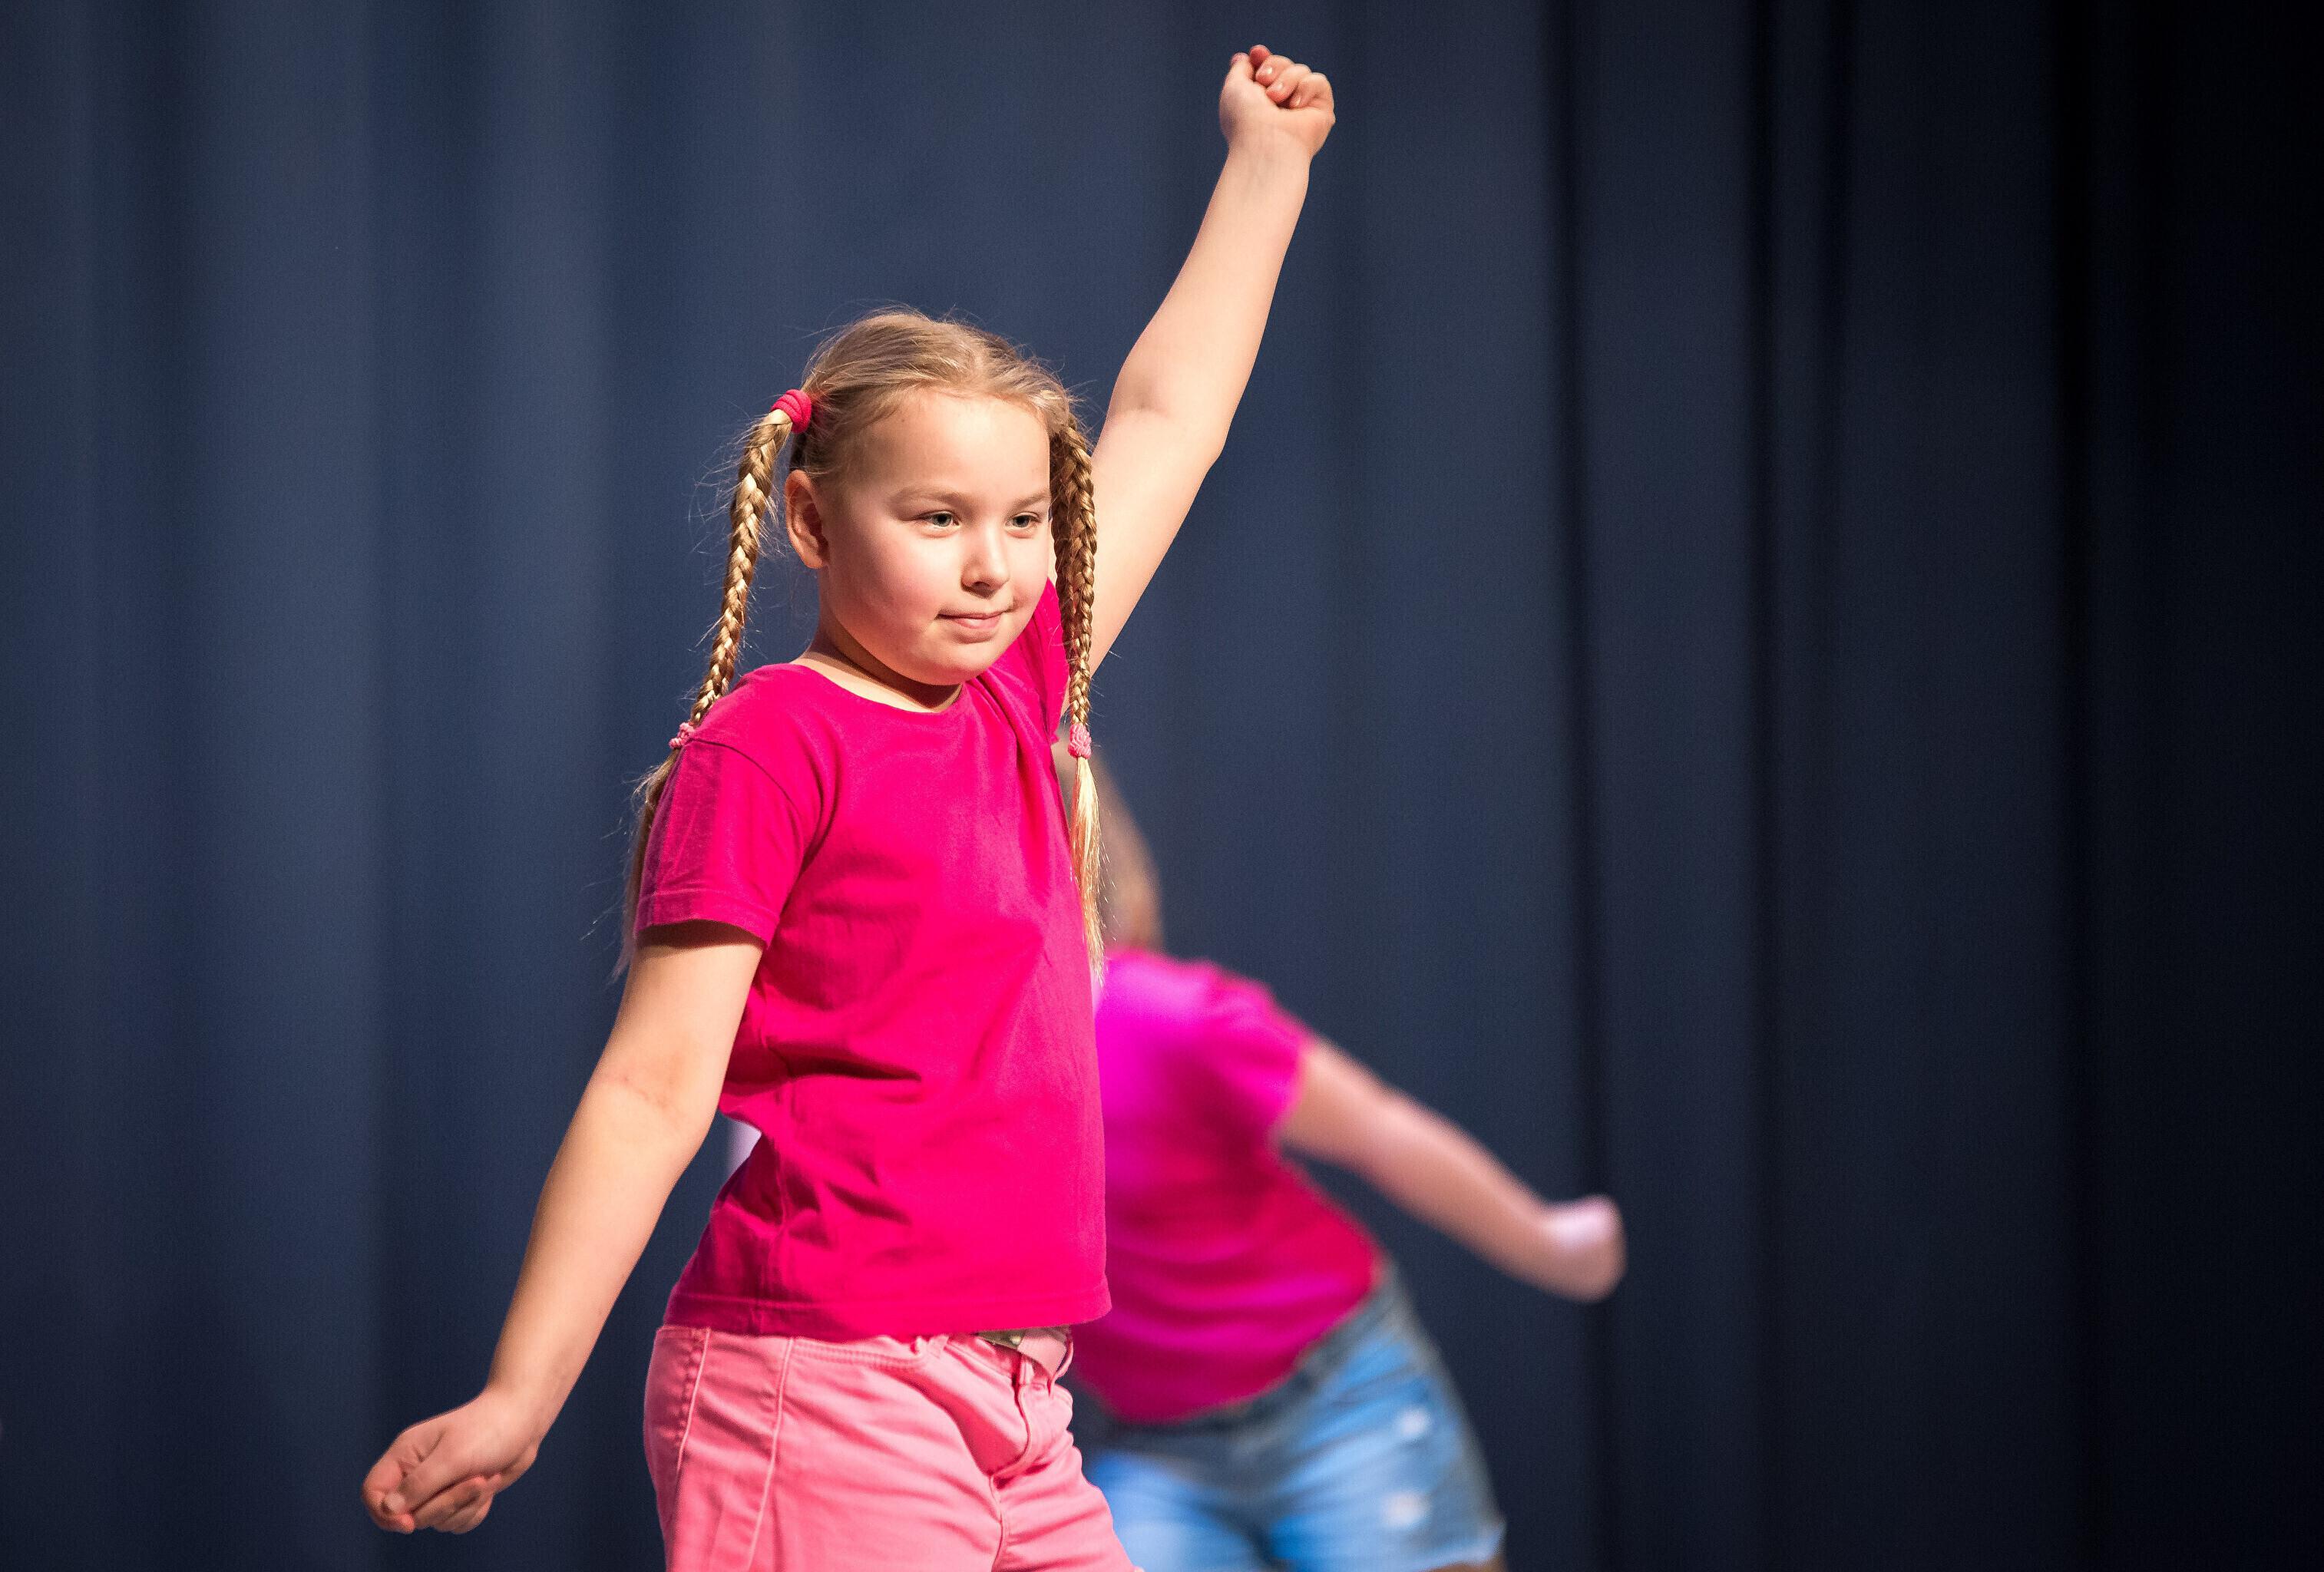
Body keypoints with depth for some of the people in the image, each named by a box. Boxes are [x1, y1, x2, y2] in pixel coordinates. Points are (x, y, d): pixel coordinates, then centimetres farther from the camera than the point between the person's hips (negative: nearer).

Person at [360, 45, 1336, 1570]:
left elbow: (1165, 420, 25)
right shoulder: (767, 748, -7)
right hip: (824, 1399, -8)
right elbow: (655, 1085, -10)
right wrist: (516, 1403, -14)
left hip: (1010, 1415, 8)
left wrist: (1268, 157, 33)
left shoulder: (1017, 697, 14)